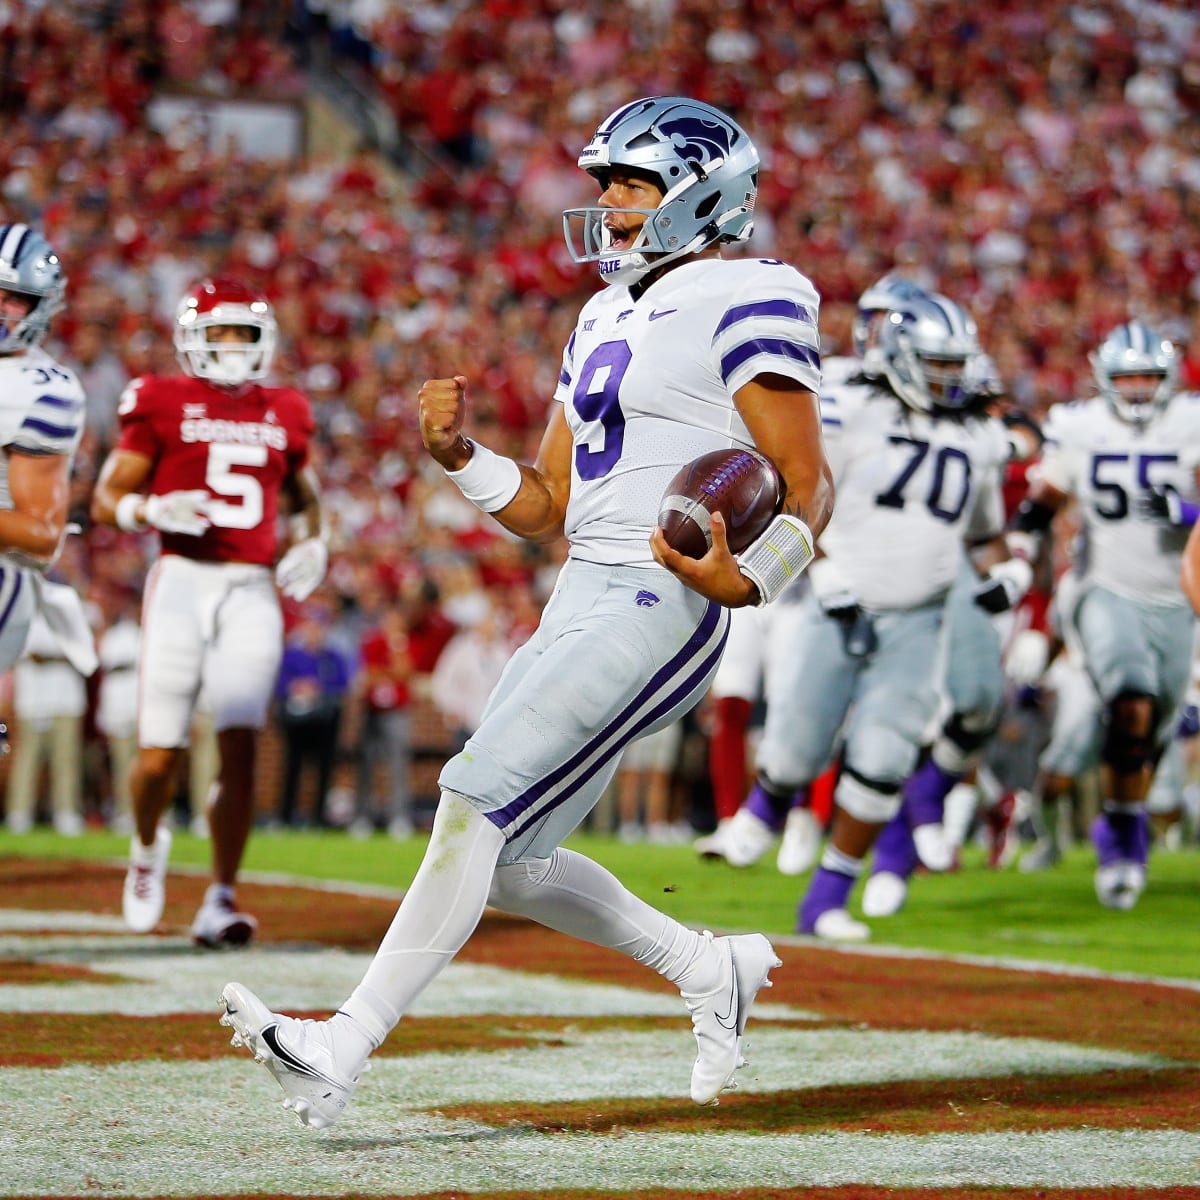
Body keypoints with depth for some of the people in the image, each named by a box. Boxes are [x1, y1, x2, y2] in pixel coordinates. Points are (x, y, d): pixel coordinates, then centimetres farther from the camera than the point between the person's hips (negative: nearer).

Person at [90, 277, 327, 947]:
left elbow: (306, 495, 29)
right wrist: (154, 511, -17)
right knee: (161, 754, -1)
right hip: (183, 582, -2)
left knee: (241, 747, -11)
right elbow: (106, 500, 3)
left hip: (252, 591, 2)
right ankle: (149, 845, 32)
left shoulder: (283, 415, 13)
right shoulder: (162, 405, 2)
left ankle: (221, 902, -5)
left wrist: (314, 543, 9)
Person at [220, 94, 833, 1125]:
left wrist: (747, 579, -28)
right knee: (508, 865, 7)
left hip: (659, 606, -9)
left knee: (476, 801, -17)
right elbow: (547, 507, 21)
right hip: (581, 604, 9)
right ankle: (713, 971, 24)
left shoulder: (744, 305, -6)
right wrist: (458, 453, 4)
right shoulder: (609, 319, 20)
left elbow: (808, 491, -10)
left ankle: (342, 1052, -18)